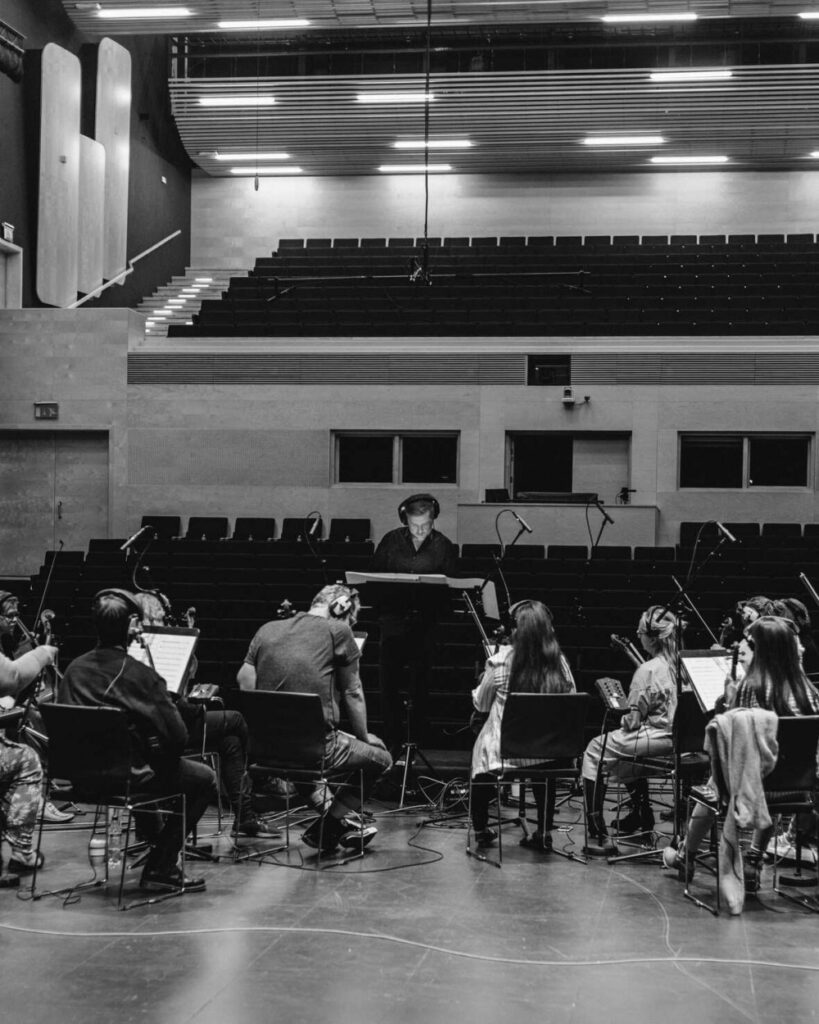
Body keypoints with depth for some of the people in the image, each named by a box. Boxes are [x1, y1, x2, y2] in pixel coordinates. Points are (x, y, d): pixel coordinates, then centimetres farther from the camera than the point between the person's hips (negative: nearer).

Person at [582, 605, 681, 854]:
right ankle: (642, 816, 45)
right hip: (675, 738, 9)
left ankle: (600, 836, 5)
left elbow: (635, 719, -15)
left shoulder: (647, 670, -19)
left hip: (654, 738, -9)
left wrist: (622, 719, 5)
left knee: (595, 751, 7)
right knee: (625, 749, 36)